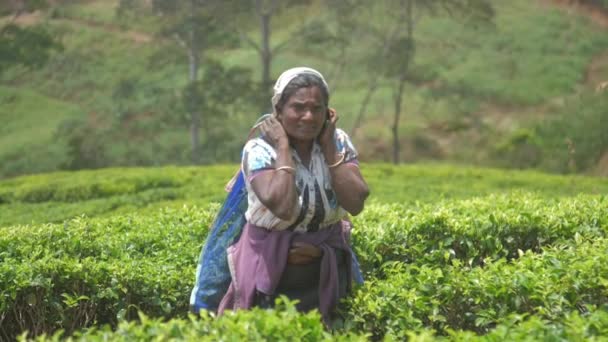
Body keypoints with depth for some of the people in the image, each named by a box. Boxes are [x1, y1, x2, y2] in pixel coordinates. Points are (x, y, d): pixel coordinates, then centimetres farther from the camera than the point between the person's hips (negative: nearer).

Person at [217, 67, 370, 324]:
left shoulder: (338, 142, -5)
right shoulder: (259, 150, -16)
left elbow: (356, 204, -17)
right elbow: (283, 207, -32)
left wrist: (328, 147, -16)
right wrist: (283, 147, -24)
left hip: (325, 272, 3)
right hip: (270, 271, -3)